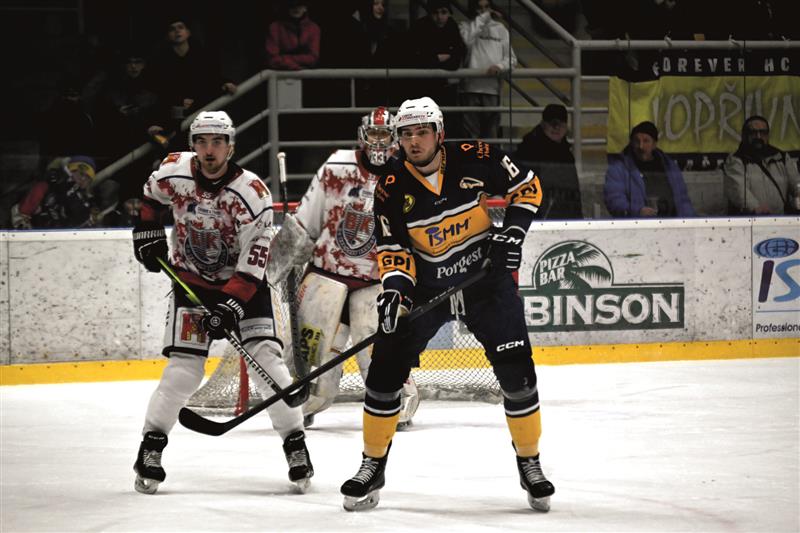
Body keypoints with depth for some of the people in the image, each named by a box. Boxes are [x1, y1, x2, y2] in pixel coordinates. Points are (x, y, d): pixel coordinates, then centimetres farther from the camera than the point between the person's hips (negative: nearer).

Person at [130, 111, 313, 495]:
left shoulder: (251, 193, -22)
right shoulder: (174, 172, -12)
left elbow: (254, 257, -23)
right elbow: (153, 196, 14)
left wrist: (232, 304, -30)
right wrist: (147, 232, 6)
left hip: (242, 283, -2)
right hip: (191, 280, 2)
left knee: (266, 360, -13)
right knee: (183, 368, -10)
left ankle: (295, 442, -4)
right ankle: (151, 446, 0)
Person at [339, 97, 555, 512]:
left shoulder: (474, 158, -13)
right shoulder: (391, 187, -11)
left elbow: (526, 187, -1)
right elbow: (392, 248, -7)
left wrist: (512, 231, -12)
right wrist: (395, 287, -24)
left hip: (485, 275, -1)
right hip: (425, 284, 1)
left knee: (516, 370, -8)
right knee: (386, 367, -6)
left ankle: (530, 465, 10)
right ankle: (372, 467, 9)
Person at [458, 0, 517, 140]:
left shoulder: (500, 29, 13)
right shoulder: (466, 26, 7)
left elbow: (511, 59, 11)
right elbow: (466, 40, -17)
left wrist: (500, 66, -11)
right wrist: (483, 18, -11)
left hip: (492, 88, 2)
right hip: (471, 87, -2)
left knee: (490, 133, 4)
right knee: (470, 134, -4)